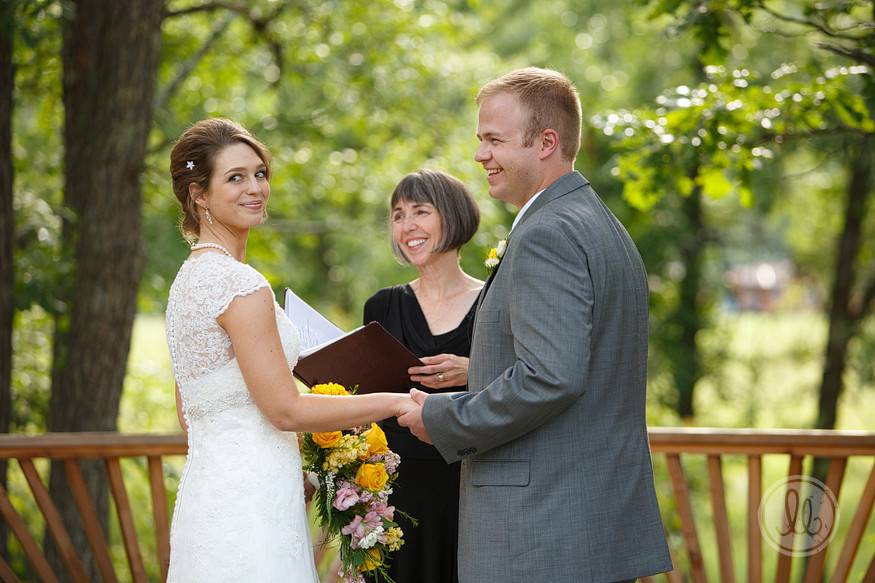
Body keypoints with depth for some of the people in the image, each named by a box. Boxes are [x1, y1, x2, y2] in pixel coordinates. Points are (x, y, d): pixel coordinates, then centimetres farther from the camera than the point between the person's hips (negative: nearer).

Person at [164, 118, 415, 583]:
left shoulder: (189, 278, 14)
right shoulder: (240, 283, -15)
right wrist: (399, 403, -11)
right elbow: (285, 409, -17)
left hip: (206, 488, 10)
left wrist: (293, 470, 22)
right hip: (249, 505, -10)